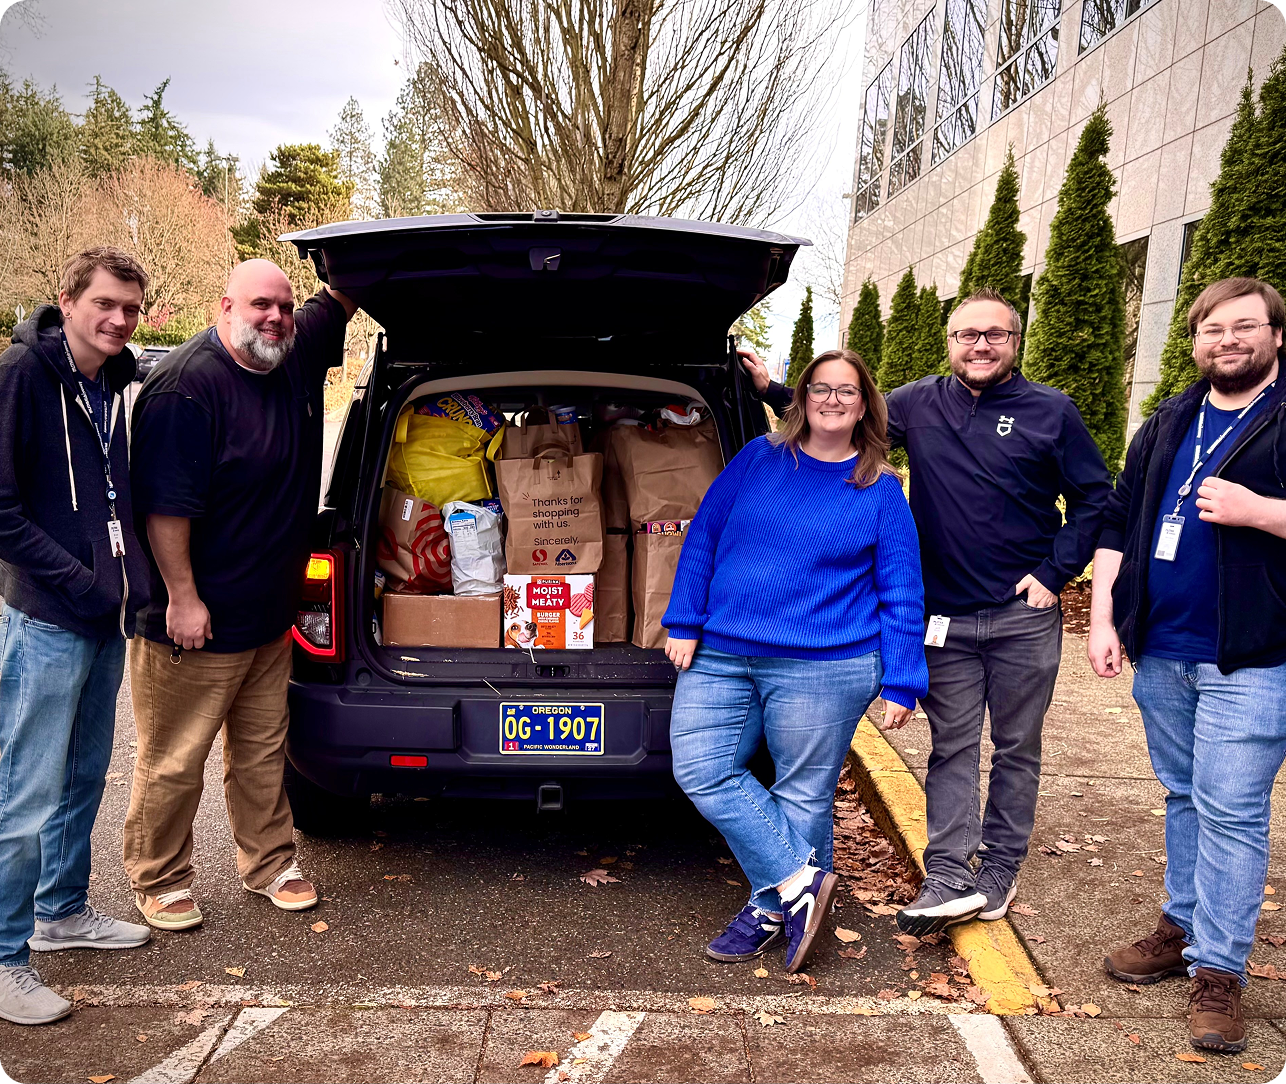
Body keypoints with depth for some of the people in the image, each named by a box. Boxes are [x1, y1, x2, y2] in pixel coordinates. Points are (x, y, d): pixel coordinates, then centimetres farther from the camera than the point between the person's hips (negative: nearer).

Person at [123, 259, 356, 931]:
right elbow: (165, 504, -22)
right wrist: (183, 598, -21)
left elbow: (341, 300, 24)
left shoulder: (297, 356, 4)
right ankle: (160, 881, 26)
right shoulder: (187, 384, -20)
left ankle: (269, 863, 32)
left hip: (271, 613, 8)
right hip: (196, 620, -8)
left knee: (262, 752, 18)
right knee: (173, 762, 7)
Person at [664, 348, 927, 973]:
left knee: (802, 796, 5)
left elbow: (902, 593, 3)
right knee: (702, 772, -3)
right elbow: (702, 536, 9)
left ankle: (772, 906, 25)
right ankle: (800, 880, 7)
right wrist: (685, 622, 2)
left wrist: (901, 683, -1)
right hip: (720, 657, 3)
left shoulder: (881, 490, 2)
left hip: (821, 668, -3)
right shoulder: (758, 459, 7)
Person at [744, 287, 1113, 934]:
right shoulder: (918, 405, 4)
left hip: (1025, 617, -1)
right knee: (952, 747, 5)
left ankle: (1000, 869, 23)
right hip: (945, 618, 1)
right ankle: (949, 876, 9)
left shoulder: (1051, 412, 0)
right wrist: (772, 392, 2)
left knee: (1016, 747, 10)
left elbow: (1095, 498, 4)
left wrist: (1054, 572, -5)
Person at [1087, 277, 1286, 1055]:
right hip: (1160, 651, 6)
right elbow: (1118, 521, 12)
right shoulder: (1168, 426, 13)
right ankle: (1184, 928, 31)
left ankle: (1218, 970, 8)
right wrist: (1103, 618, 5)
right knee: (1184, 798, 17)